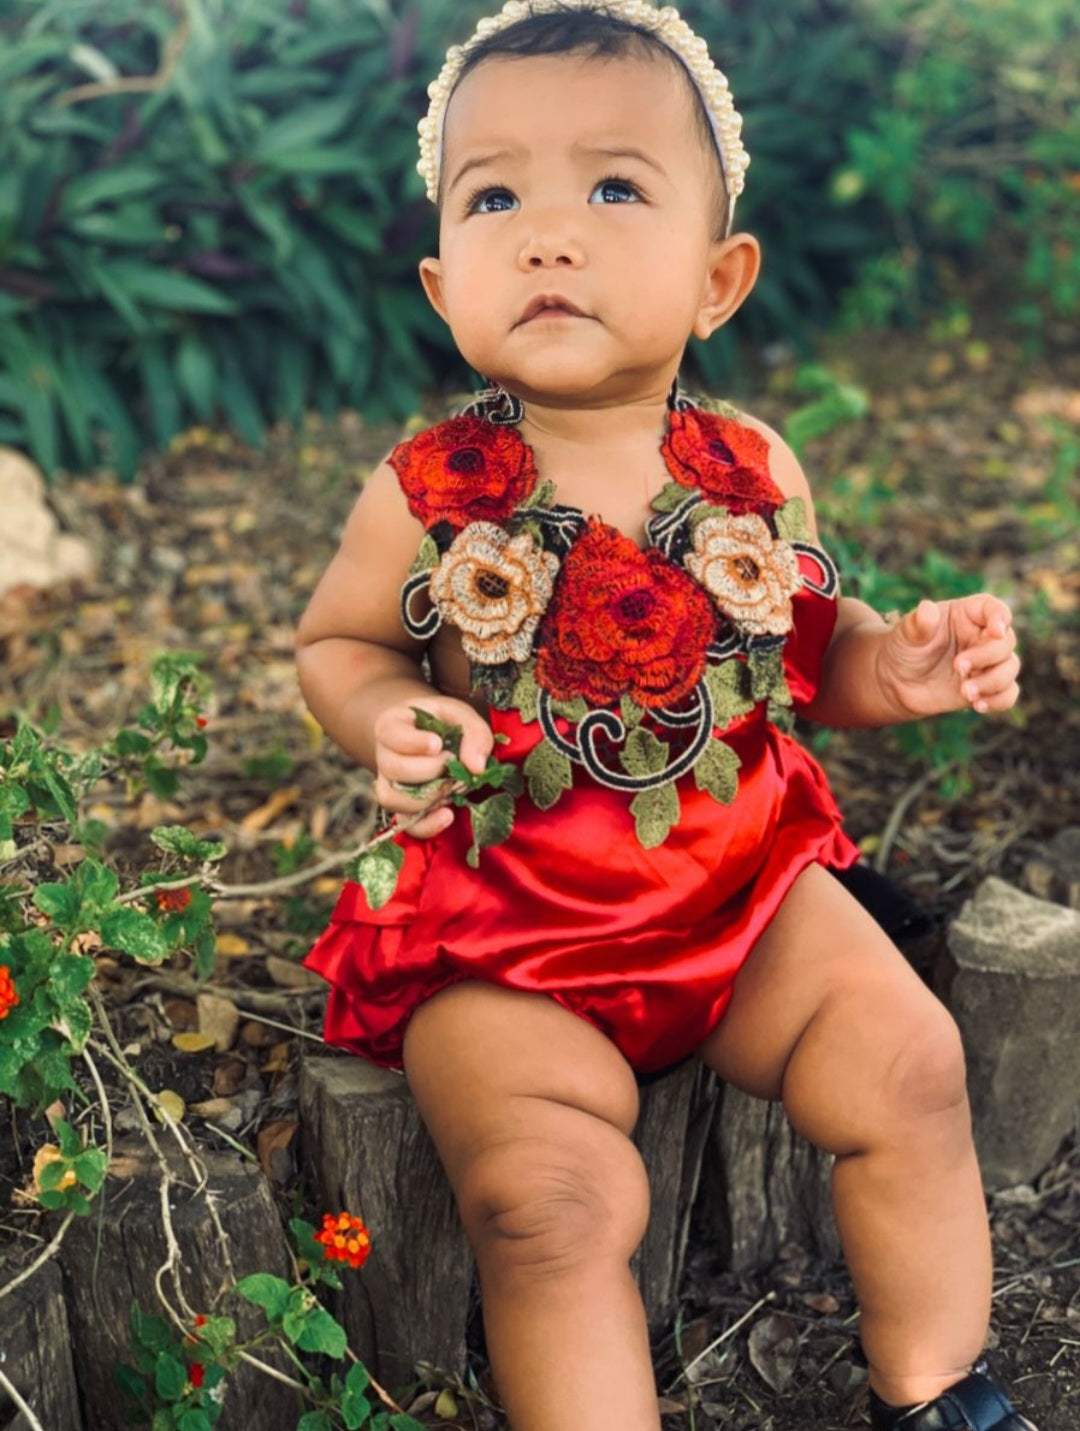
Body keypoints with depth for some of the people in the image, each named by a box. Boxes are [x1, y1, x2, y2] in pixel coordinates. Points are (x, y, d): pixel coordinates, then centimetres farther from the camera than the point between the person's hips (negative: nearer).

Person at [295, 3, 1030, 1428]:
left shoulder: (753, 472, -4)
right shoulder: (428, 495, -12)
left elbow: (803, 645, 11)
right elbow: (335, 641, 3)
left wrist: (895, 663, -10)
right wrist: (391, 723, -18)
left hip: (744, 880, 3)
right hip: (503, 931, -2)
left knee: (907, 1062, -6)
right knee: (552, 1194, -20)